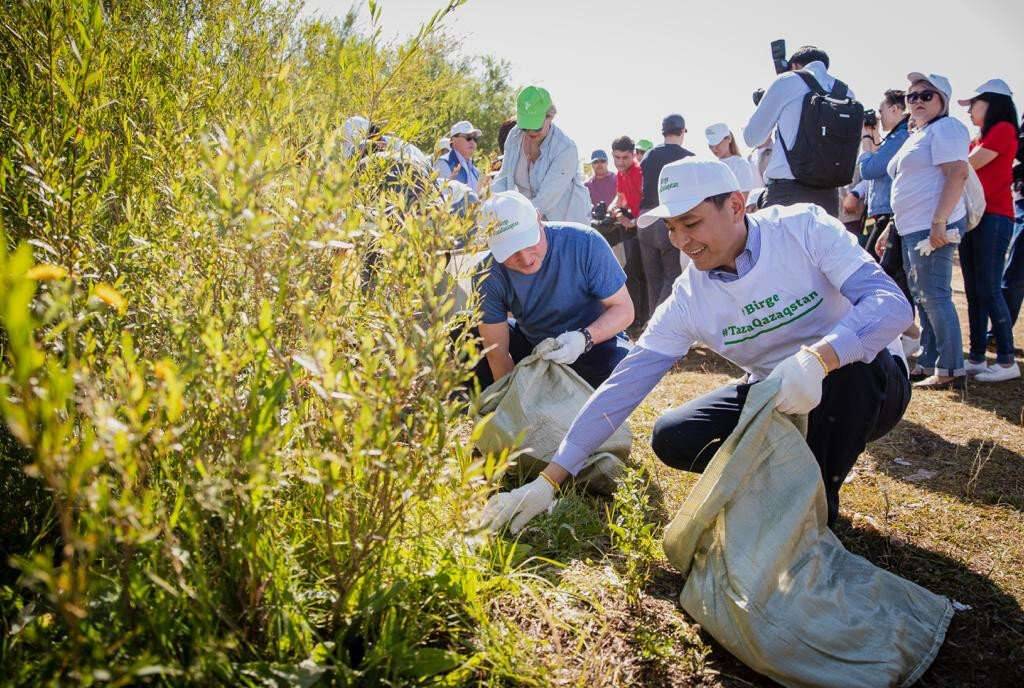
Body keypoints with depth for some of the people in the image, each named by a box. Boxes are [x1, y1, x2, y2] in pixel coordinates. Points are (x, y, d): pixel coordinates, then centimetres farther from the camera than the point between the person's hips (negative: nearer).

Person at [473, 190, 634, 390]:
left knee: (617, 366, -36)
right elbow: (498, 353, -18)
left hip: (594, 339, -2)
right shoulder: (490, 277, -20)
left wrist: (584, 338, -36)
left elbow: (623, 308, -19)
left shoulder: (585, 243, -25)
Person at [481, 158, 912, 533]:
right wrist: (550, 479, -19)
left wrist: (817, 358, -50)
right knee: (672, 437, -17)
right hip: (774, 397, 3)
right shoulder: (689, 299, -11)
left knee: (847, 364, -37)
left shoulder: (804, 228, -19)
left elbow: (892, 303, -29)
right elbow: (626, 382, -14)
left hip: (865, 385, -2)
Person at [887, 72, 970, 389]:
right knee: (922, 297, 12)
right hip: (913, 229, 10)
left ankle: (950, 370, -6)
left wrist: (939, 222, -27)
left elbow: (957, 174, -19)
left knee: (935, 296, -10)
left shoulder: (945, 128, -7)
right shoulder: (918, 135, 23)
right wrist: (891, 230, 24)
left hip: (933, 228, -10)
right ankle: (928, 363, 20)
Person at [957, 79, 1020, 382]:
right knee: (974, 290, 7)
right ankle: (977, 357, 12)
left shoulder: (1004, 129, -5)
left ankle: (1007, 362, -5)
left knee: (988, 289, -10)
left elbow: (967, 165, -11)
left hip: (993, 217, -9)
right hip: (972, 217, 9)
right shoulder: (979, 140, 20)